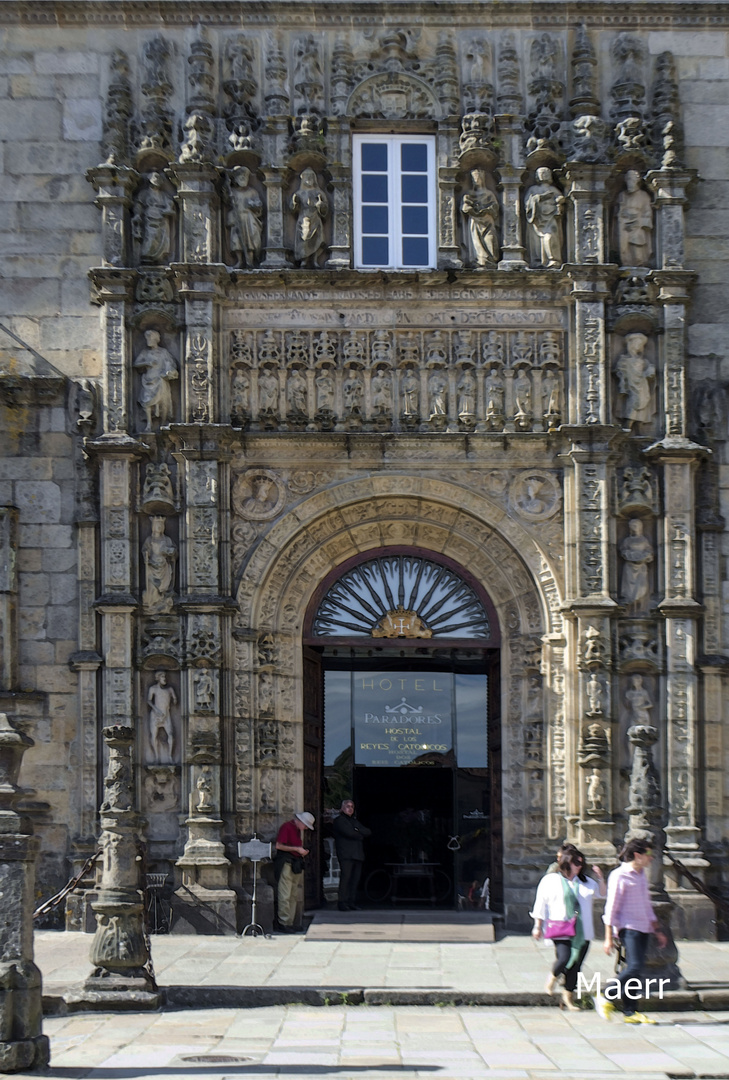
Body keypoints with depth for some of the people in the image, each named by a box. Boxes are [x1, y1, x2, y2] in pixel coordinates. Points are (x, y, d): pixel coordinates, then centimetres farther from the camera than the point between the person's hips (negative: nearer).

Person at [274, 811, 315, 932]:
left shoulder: (300, 830, 20)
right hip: (286, 863, -9)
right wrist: (297, 849, -12)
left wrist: (303, 851, 10)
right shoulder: (287, 827, -8)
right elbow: (278, 845, -14)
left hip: (296, 864, 9)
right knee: (285, 895, -9)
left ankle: (289, 922, 10)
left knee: (294, 895, 7)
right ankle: (283, 923, -7)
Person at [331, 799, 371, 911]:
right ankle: (343, 903, -14)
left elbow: (368, 832, 16)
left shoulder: (355, 821, 28)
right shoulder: (339, 820, 5)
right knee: (345, 877, -14)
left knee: (355, 878, 0)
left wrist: (358, 832, -1)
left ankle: (352, 902, 2)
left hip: (357, 854, 7)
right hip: (346, 854, -7)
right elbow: (349, 832, -11)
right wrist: (360, 836, 5)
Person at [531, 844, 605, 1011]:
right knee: (565, 959, -19)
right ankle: (553, 977, 15)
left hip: (582, 933, 4)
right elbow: (541, 904, 4)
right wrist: (538, 927, 3)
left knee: (575, 966, 4)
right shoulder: (550, 880, 1)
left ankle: (568, 996, 16)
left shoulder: (585, 881, 14)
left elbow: (602, 894, 22)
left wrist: (600, 878, 5)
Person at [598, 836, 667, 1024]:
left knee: (635, 972, 5)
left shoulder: (641, 875, 18)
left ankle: (630, 1012, 7)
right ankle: (605, 998, -5)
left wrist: (657, 930, 24)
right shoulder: (619, 876, -8)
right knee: (634, 967, -18)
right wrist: (609, 937, -12)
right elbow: (611, 908, -9)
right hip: (628, 928, -8)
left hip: (644, 928, 8)